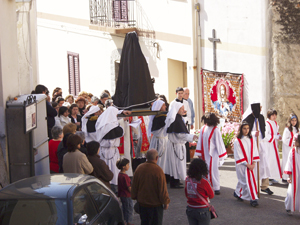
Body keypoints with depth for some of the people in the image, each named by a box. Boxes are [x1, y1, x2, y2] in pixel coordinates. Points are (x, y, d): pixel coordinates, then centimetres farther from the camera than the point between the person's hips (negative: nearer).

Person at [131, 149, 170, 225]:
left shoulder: (139, 168, -5)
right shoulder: (158, 170, -21)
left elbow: (134, 186, 5)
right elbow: (162, 189, -16)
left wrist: (135, 197, 21)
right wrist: (166, 202, -2)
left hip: (142, 203, 5)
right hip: (156, 204, -5)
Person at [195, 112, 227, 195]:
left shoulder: (215, 130, -13)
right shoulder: (203, 128, 3)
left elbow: (219, 143, -8)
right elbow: (200, 141, 10)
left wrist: (221, 155, -5)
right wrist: (199, 153, 12)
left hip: (213, 154, -5)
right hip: (205, 154, 5)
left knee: (213, 170, -2)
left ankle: (216, 188, 9)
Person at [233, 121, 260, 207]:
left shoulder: (252, 140, 7)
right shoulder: (237, 141, -8)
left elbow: (254, 152, 7)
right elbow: (238, 155, -11)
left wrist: (253, 163, -6)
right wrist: (247, 164, -14)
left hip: (250, 165, 5)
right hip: (242, 165, -5)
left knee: (243, 180, 15)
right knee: (248, 180, -9)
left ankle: (238, 193, 35)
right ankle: (253, 199, -7)